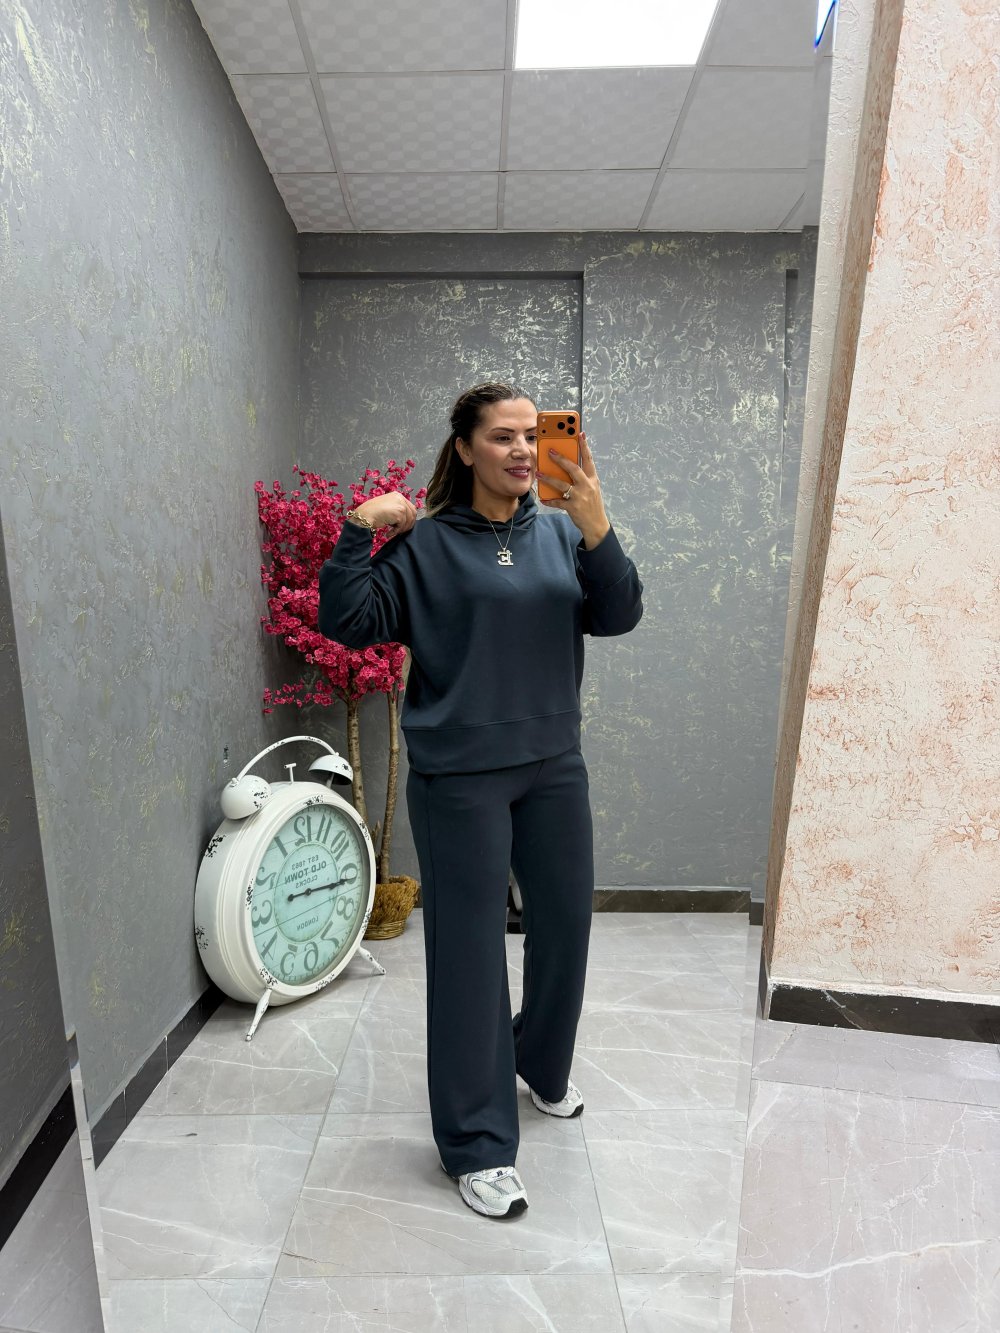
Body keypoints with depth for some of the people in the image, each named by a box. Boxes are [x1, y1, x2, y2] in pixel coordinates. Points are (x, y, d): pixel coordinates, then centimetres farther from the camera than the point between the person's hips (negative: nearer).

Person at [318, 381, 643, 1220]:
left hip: (554, 765, 5)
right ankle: (478, 1146, 25)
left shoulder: (560, 532, 5)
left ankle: (542, 1066, 48)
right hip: (461, 776, -5)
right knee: (469, 953, 4)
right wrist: (358, 532, -17)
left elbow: (618, 617, -4)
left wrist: (596, 529, -19)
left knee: (566, 923, 19)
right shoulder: (425, 543, -5)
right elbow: (349, 624, -7)